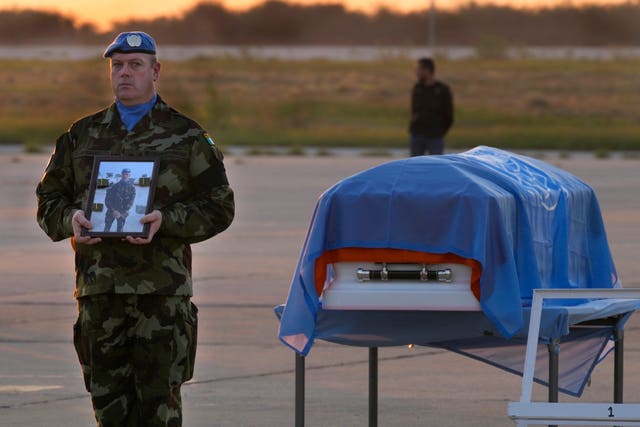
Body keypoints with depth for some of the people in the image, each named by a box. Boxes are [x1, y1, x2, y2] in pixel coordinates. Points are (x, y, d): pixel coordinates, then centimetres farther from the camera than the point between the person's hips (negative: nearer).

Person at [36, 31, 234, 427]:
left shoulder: (187, 137, 5)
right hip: (99, 287, 3)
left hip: (161, 290, -3)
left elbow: (218, 208, 2)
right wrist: (71, 219, -8)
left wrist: (166, 220, -15)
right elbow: (49, 200, 16)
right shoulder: (83, 135, 14)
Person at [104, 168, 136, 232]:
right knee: (107, 229, 0)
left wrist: (121, 213, -12)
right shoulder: (115, 186, 1)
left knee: (120, 230, -5)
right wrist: (113, 210, -11)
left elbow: (130, 203, -5)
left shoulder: (131, 188, -1)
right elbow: (108, 199, 0)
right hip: (111, 211, 1)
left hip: (122, 213, -1)